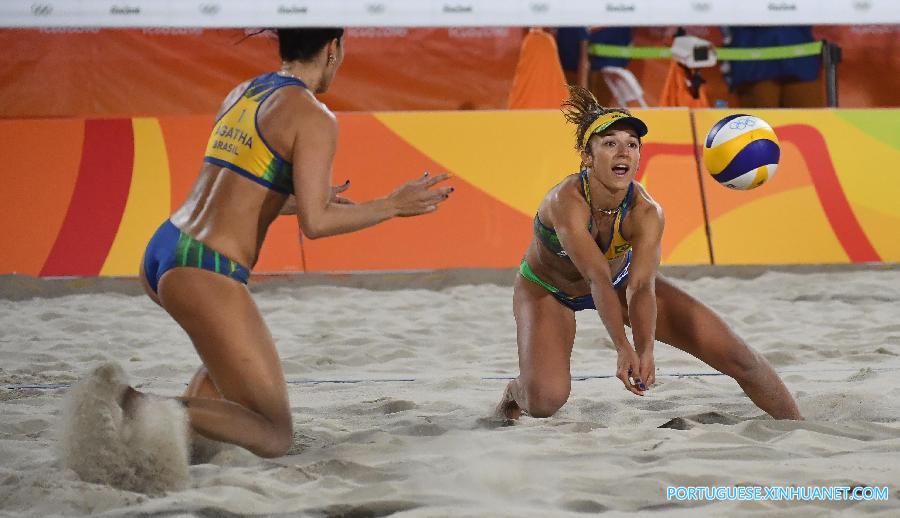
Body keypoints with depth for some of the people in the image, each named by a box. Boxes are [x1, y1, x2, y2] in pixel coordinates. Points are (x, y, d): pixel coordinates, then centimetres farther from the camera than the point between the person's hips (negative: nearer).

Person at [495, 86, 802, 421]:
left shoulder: (646, 213, -28)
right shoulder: (568, 201, -38)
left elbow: (641, 286, -38)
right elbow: (598, 279, -45)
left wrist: (645, 351, -55)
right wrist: (623, 349, -57)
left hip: (621, 277, 3)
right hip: (546, 289, -3)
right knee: (545, 400, -28)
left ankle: (796, 426, 19)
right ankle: (515, 392, 12)